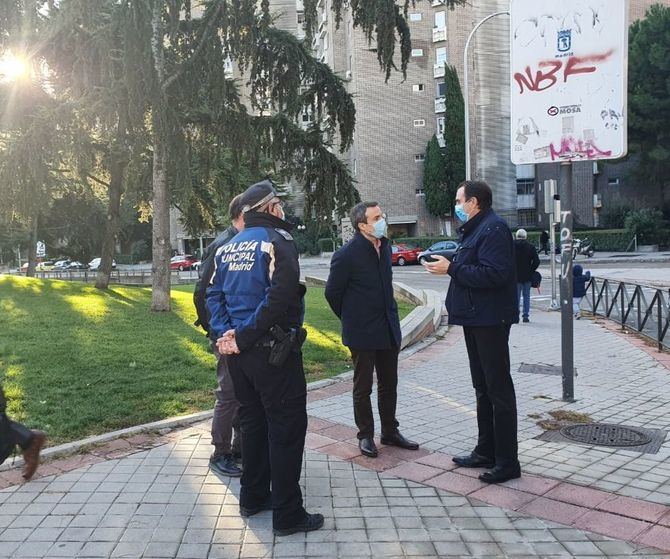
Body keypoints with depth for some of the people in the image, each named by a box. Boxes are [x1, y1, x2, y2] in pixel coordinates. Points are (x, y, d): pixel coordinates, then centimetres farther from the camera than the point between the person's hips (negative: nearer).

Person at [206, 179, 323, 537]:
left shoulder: (229, 247, 12)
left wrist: (225, 333, -3)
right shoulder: (277, 240, -12)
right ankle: (287, 515, 8)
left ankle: (252, 497, 31)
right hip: (273, 351, -8)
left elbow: (214, 294, 7)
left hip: (240, 352, 8)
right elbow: (279, 297, -24)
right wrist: (245, 337, -20)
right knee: (286, 427, 1)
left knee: (252, 421, 20)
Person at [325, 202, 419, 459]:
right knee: (363, 387, 7)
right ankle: (365, 436, 21)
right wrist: (350, 319, 3)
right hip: (362, 332, -7)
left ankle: (390, 431, 29)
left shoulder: (385, 246, 5)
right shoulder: (347, 254, -17)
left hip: (388, 328, 7)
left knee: (389, 384, 15)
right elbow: (332, 292, -7)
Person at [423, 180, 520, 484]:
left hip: (490, 320, -11)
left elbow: (494, 274, -26)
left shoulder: (493, 230, -16)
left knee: (498, 390, -4)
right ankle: (486, 452, 28)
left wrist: (452, 269, -22)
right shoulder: (474, 230, 17)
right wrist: (448, 263, 6)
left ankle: (507, 461, 5)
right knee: (482, 387, 16)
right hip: (475, 319, 11)